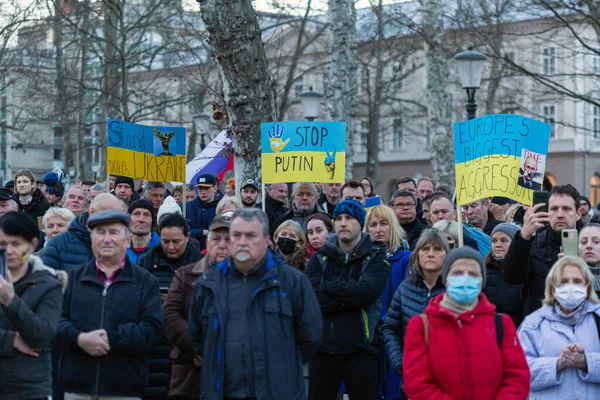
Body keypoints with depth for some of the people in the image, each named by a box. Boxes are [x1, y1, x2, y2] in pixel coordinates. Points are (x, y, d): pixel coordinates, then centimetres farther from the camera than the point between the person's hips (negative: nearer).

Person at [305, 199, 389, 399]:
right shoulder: (320, 257, 9)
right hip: (322, 348, 2)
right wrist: (350, 298, -14)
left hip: (360, 350, -2)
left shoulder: (375, 257, 4)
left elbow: (367, 291, -16)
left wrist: (328, 286, -8)